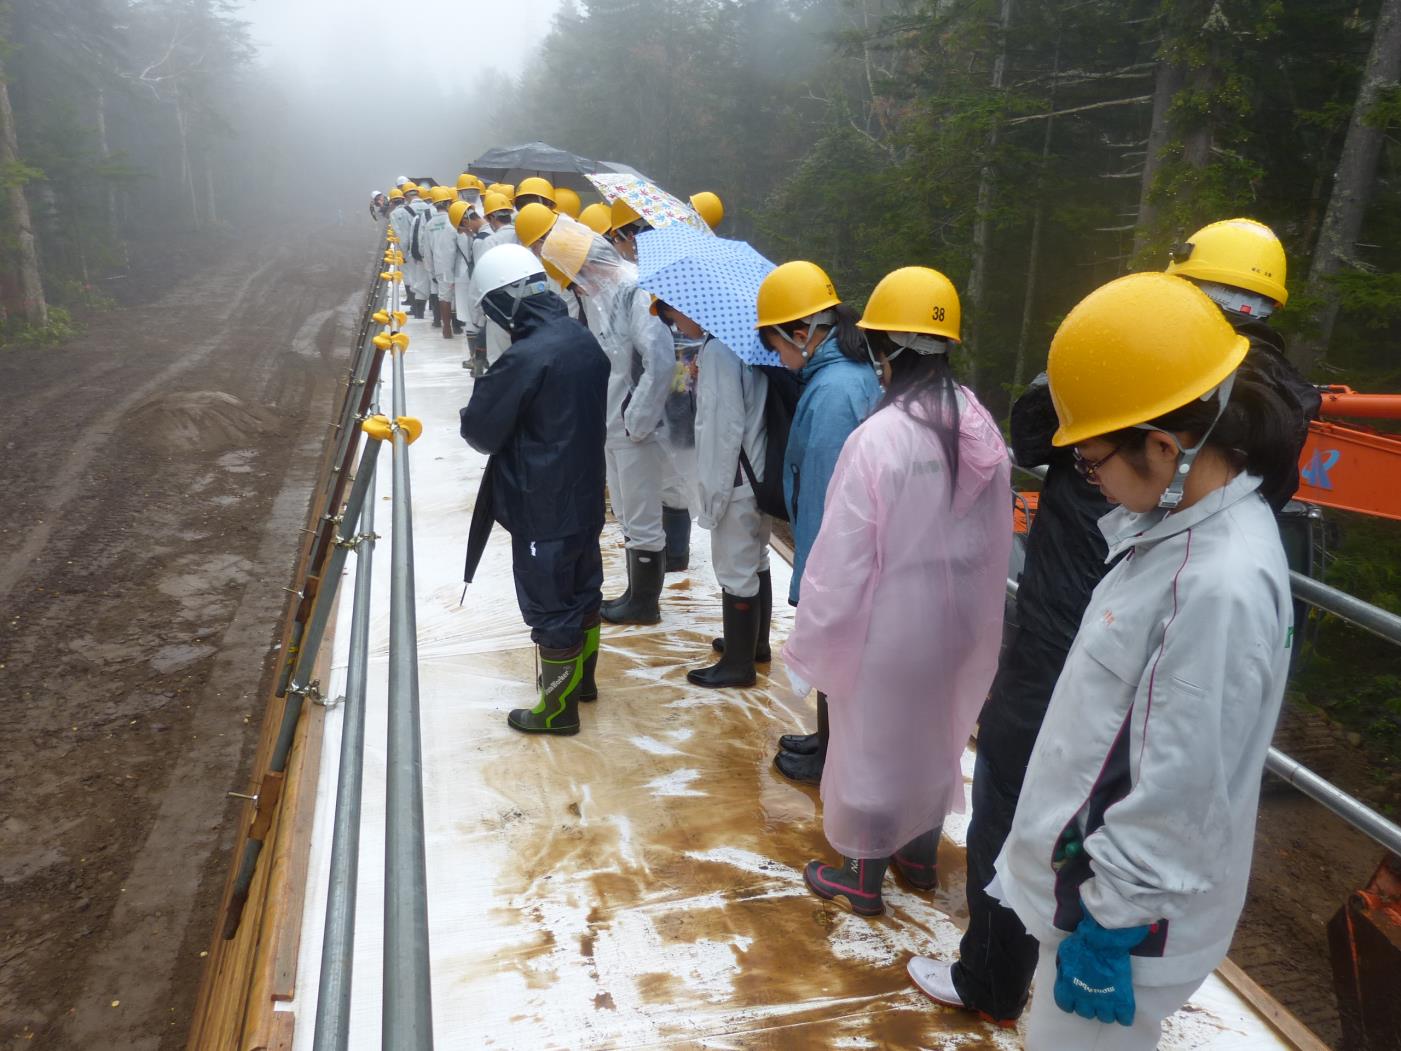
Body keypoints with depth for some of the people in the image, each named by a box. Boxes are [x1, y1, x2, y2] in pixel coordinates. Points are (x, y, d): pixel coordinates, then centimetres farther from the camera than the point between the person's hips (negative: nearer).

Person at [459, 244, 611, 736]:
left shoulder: (525, 357, -24)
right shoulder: (584, 340, 0)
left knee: (550, 608, 6)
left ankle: (559, 708, 20)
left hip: (542, 509, -8)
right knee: (584, 589, 22)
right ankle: (582, 676, 41)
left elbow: (481, 431, -15)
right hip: (586, 496, 8)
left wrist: (475, 408, 4)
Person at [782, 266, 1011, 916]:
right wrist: (978, 610, 15)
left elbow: (842, 558, -21)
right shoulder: (982, 428, -5)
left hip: (890, 626, -6)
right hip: (960, 619, 6)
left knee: (874, 741, 13)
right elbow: (996, 537, 3)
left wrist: (811, 643, -9)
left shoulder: (879, 437, -26)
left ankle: (862, 876, 32)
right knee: (936, 732, 23)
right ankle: (922, 855, 44)